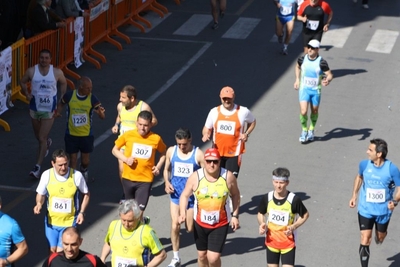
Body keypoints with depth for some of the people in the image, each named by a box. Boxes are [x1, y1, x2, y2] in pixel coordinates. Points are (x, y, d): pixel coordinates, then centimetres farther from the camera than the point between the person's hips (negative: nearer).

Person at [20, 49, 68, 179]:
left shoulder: (57, 73, -12)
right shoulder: (31, 71, -11)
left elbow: (63, 83, 8)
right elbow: (23, 82, 7)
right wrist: (26, 93, -9)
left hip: (49, 110, -3)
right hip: (35, 108, 3)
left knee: (42, 139, -8)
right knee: (39, 136, 22)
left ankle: (37, 167, -6)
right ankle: (47, 142, 59)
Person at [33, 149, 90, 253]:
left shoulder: (77, 176, -14)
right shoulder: (46, 175, -10)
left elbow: (86, 194, 2)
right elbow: (41, 194, 5)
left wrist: (82, 212, -8)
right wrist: (39, 204, -16)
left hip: (69, 222, -2)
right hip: (51, 220, 2)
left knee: (61, 252, -9)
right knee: (53, 250, 12)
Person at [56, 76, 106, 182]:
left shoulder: (92, 98, -14)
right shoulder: (69, 95, -12)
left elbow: (102, 117, -16)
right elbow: (61, 103, 11)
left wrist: (100, 112, -40)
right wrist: (58, 112, -9)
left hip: (87, 135, 0)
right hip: (71, 134, 0)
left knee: (85, 160, 15)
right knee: (73, 159, 4)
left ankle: (84, 170, 49)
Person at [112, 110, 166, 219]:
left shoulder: (156, 139, -9)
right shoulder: (128, 135, -8)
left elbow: (163, 153, 10)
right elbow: (115, 150, 4)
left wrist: (158, 166, -5)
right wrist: (125, 159, -13)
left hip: (145, 180, -2)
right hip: (128, 178, 2)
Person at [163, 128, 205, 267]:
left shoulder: (198, 154, -13)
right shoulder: (171, 151, -2)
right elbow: (166, 169, 13)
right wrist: (167, 182, -5)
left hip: (192, 196, -2)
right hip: (176, 195, 2)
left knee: (191, 229, 7)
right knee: (175, 226, -6)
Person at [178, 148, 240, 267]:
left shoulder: (228, 176, -11)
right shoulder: (195, 177, -11)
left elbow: (235, 194, 5)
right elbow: (185, 195, -2)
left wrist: (235, 215, 2)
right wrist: (182, 213, -18)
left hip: (221, 224, -2)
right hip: (200, 223, 2)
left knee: (213, 257, -9)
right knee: (202, 254, 17)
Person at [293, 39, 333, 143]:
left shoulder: (321, 62, -17)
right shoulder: (302, 59, -6)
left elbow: (330, 74, -13)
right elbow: (297, 67, 16)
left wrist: (327, 81, -35)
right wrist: (297, 79, 8)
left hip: (316, 90, -1)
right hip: (304, 88, 1)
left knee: (314, 111, 14)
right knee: (303, 111, -11)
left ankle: (311, 130, 38)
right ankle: (304, 130, 13)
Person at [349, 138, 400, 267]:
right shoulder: (364, 164, -13)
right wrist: (354, 195, 7)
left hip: (383, 211, 0)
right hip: (365, 210, 0)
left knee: (380, 238, 23)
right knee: (365, 241, -6)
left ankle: (380, 234, 61)